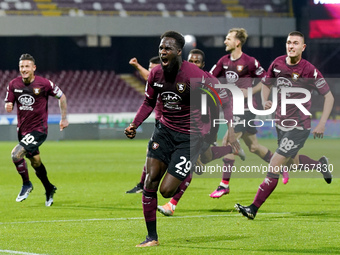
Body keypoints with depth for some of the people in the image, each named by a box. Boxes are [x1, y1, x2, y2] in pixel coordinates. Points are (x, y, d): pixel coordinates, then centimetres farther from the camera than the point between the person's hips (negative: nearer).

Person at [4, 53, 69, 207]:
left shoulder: (44, 84, -12)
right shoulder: (13, 84, -2)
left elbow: (61, 96, 1)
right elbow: (8, 105, 5)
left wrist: (64, 118, 6)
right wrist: (8, 106, -19)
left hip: (38, 129, -5)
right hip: (22, 129, 5)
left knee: (16, 154, -21)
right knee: (35, 162, 16)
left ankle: (26, 184, 2)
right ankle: (49, 190, 39)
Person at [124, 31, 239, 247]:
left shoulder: (195, 76, -22)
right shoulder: (156, 74, -4)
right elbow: (149, 103, 14)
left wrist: (231, 133, -17)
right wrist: (134, 126, 1)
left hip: (189, 137, -5)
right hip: (165, 130, 5)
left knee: (166, 190, -9)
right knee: (150, 182, -5)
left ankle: (185, 179, 29)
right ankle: (152, 237, 8)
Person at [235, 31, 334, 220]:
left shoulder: (309, 70, -16)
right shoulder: (278, 63, -1)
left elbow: (329, 96, -8)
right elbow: (266, 84, 16)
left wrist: (322, 124, -13)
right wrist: (265, 101, -5)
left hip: (299, 127, -7)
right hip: (281, 124, 7)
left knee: (274, 167, -12)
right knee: (291, 163, 23)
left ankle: (254, 208, -7)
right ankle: (320, 165, 52)